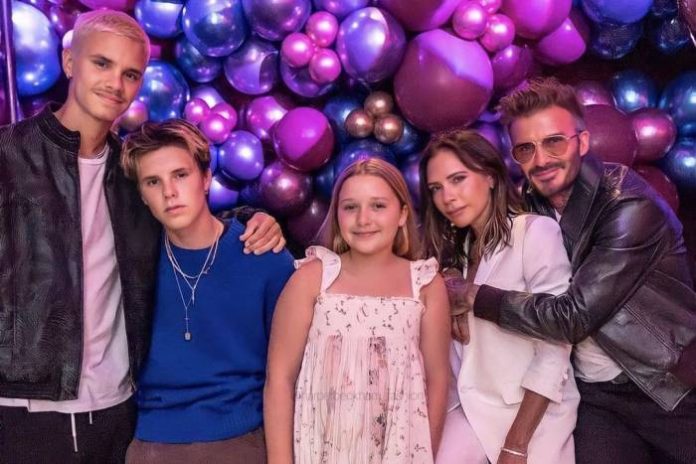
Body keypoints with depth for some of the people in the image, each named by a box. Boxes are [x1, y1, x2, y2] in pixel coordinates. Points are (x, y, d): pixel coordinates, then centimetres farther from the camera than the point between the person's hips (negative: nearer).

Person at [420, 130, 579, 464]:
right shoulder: (456, 249, 10)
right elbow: (460, 344, 5)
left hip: (532, 416, -5)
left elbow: (554, 351, -16)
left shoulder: (537, 232, -12)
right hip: (471, 410, 5)